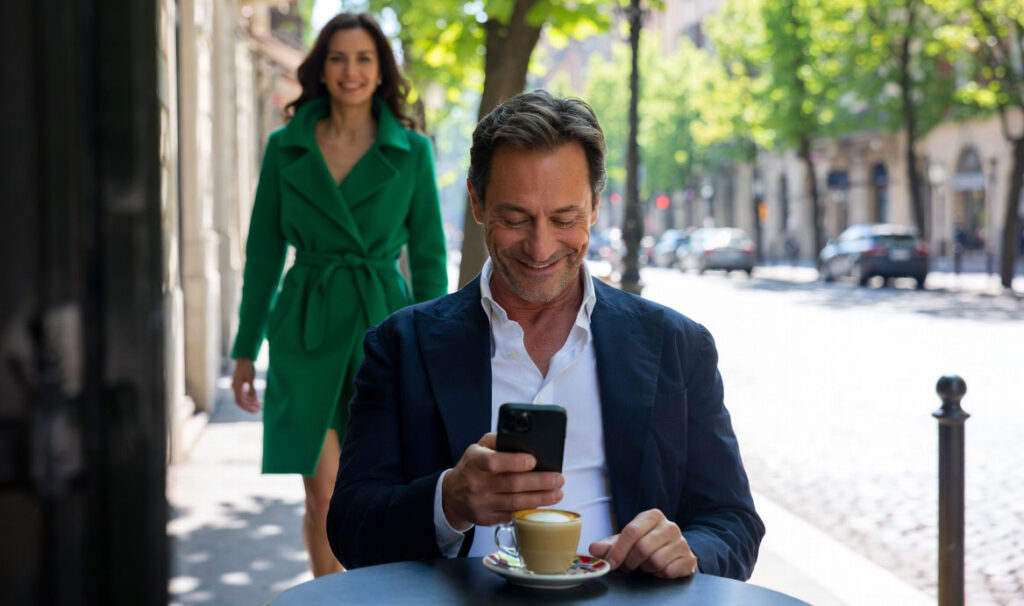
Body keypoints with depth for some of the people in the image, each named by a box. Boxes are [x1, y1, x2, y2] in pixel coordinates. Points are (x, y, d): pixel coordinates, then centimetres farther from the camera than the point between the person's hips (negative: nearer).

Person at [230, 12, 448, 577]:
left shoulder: (411, 150, 0)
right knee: (322, 498, 2)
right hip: (306, 331, 1)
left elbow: (428, 255, 2)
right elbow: (263, 253, 7)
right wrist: (245, 350, 6)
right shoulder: (286, 147, 3)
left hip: (383, 325, 0)